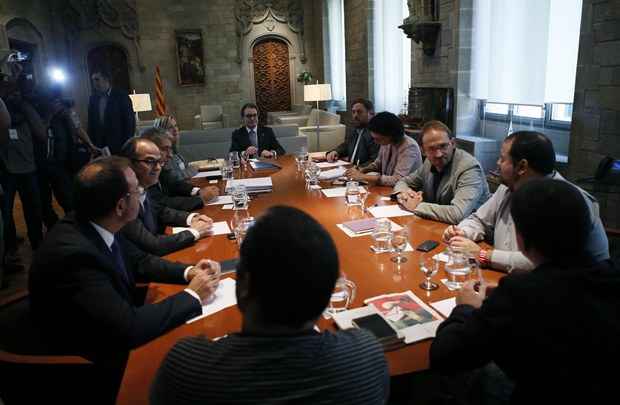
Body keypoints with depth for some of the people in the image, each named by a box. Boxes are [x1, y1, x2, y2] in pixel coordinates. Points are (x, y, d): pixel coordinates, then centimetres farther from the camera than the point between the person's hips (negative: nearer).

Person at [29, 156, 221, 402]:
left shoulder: (96, 225, -9)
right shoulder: (73, 253, -32)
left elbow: (140, 261, 7)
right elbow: (129, 329, -33)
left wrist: (188, 272, -9)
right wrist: (193, 296, -21)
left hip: (115, 338, 7)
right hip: (96, 368, -7)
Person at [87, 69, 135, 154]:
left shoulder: (121, 96, -1)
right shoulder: (93, 99, 12)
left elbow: (130, 121, -3)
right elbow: (91, 124, 15)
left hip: (119, 146, -3)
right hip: (99, 146, 4)